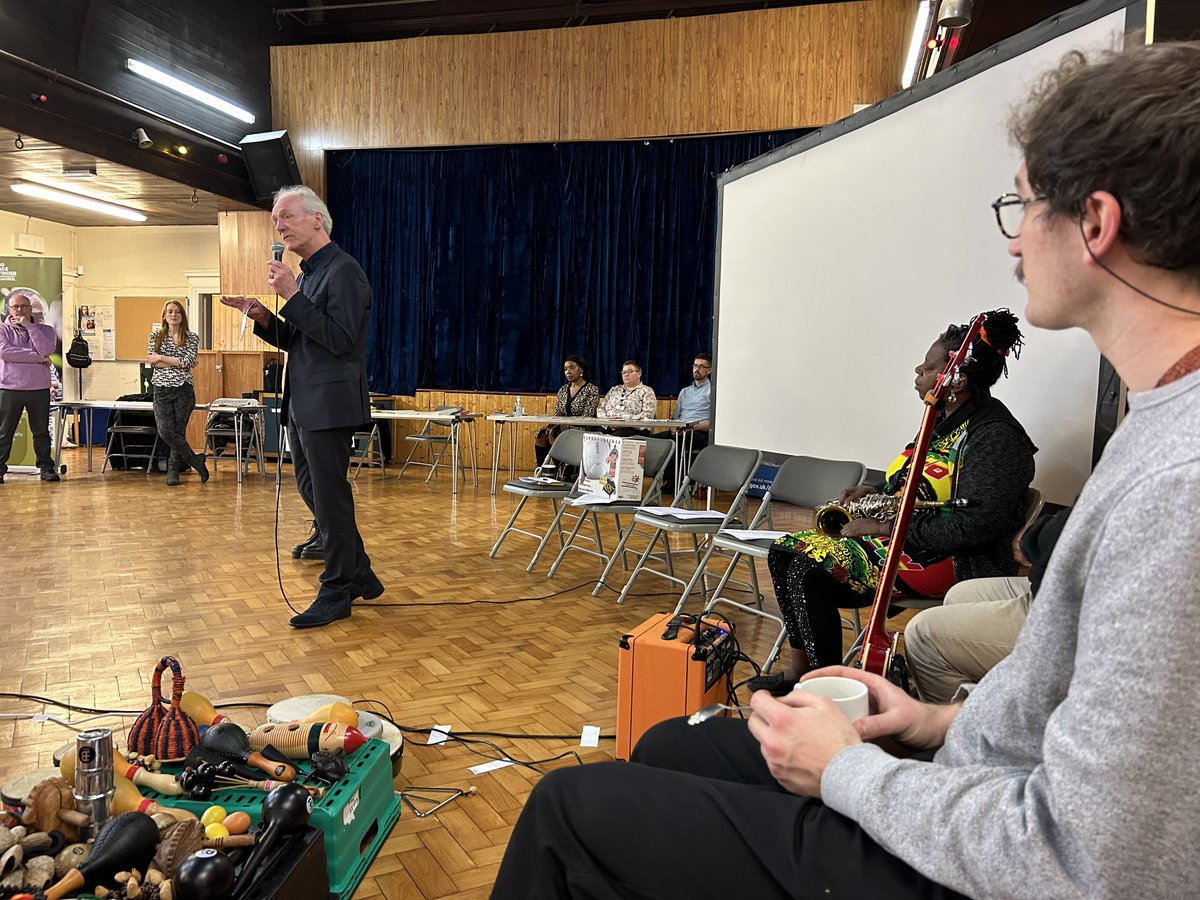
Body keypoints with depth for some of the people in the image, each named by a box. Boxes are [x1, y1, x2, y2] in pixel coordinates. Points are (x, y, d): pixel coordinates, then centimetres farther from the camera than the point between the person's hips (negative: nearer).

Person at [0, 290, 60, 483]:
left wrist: (29, 326, -10)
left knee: (41, 431, 8)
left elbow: (47, 349, -11)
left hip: (39, 389, 1)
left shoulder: (45, 330, 8)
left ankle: (46, 468, 15)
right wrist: (38, 358, -13)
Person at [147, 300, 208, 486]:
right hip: (162, 389, 1)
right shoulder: (156, 335, 9)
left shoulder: (192, 337, 5)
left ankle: (173, 470, 15)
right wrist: (179, 363, -8)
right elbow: (153, 362, -3)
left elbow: (188, 361, -8)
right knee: (165, 432, -10)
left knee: (179, 432, -1)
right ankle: (197, 461, 5)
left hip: (184, 389, -1)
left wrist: (162, 358, -7)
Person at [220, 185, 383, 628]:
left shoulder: (344, 271, -12)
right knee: (313, 492, 16)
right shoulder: (308, 273, 17)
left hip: (329, 405, -10)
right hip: (302, 405, 10)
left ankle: (337, 594, 11)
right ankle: (359, 575, 28)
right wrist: (263, 317, 4)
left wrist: (292, 297, -21)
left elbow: (340, 339, -21)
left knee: (329, 498, -2)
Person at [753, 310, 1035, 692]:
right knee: (785, 550, 0)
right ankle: (800, 670, 8)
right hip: (903, 537, 10)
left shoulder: (994, 435, -17)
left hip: (950, 560, -10)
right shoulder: (942, 417, 13)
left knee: (810, 571, -26)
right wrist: (876, 490, 7)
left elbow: (979, 524, -26)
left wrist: (890, 527, -22)